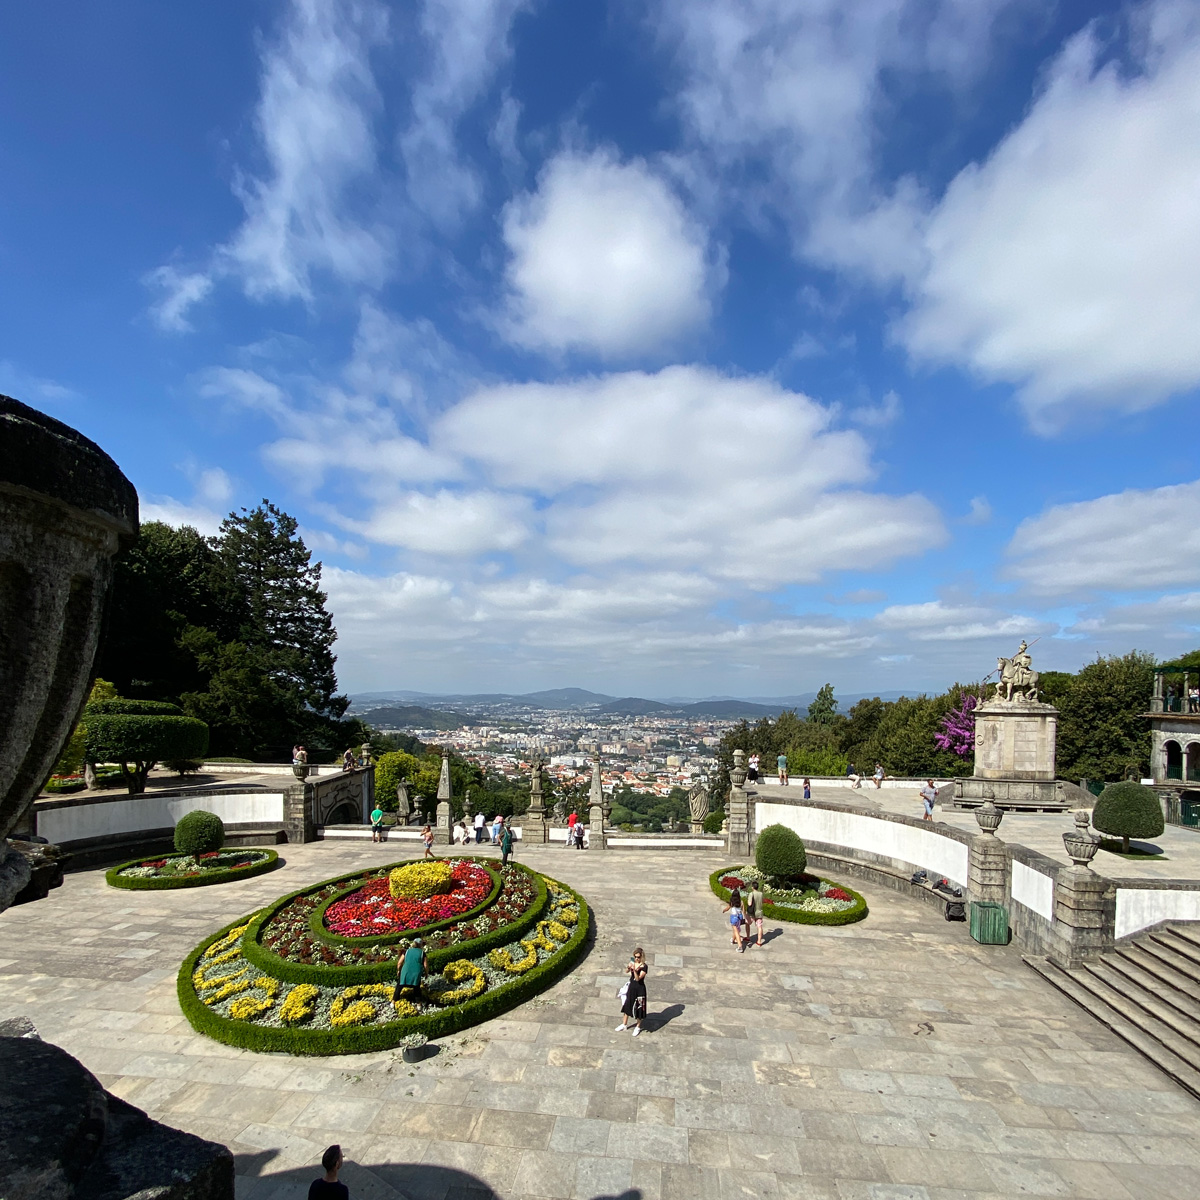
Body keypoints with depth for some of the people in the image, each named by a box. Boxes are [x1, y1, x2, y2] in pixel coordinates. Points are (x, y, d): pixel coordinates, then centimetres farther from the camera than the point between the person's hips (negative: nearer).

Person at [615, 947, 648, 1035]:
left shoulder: (644, 966, -22)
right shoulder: (633, 962, -6)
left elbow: (637, 978, -26)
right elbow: (626, 971, -14)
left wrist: (635, 970, -41)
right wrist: (629, 967, -35)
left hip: (639, 989, -5)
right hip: (631, 987, 6)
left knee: (638, 1008, 9)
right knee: (627, 1005, 18)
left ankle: (638, 1027, 32)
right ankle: (624, 1024, 38)